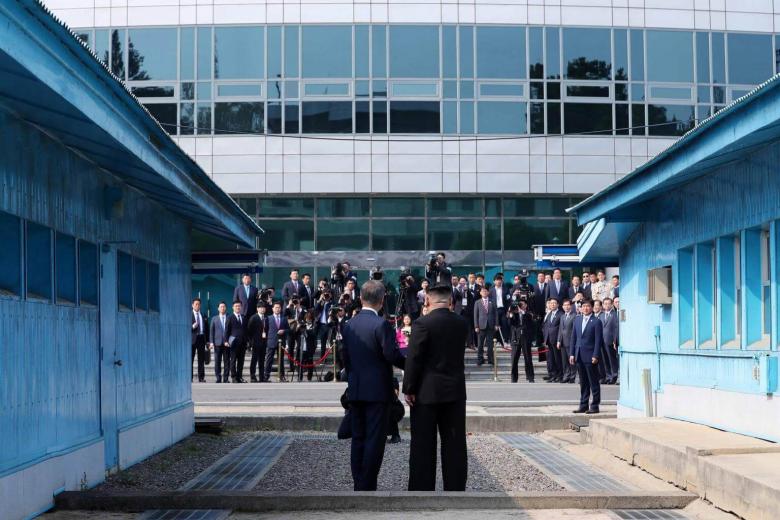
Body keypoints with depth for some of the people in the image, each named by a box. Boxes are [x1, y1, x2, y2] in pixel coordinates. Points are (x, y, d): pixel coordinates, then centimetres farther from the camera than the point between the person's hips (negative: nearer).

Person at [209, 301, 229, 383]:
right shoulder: (214, 319, 12)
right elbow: (211, 331, 9)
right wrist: (212, 342, -1)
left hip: (227, 343, -1)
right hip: (218, 343, 1)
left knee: (227, 361, -1)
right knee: (217, 361, -1)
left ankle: (226, 378, 4)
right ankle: (218, 378, 3)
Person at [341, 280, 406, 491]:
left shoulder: (349, 325, 7)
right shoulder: (381, 324, -14)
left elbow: (345, 357, 11)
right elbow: (392, 355, -17)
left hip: (355, 390, 6)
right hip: (377, 390, -6)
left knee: (358, 438, 12)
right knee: (375, 439, -3)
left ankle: (359, 485, 15)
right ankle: (367, 487, -4)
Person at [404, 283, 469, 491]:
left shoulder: (422, 324, -13)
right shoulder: (462, 324, 3)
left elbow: (413, 359, -13)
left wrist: (408, 389, -7)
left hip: (426, 392, -4)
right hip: (455, 392, 4)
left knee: (423, 445, 3)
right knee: (454, 444, 9)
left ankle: (422, 490, 5)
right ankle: (455, 488, 12)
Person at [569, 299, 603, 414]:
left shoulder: (596, 322, -5)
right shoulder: (577, 320, 11)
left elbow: (598, 340, -8)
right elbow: (573, 338, 13)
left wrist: (595, 356, -14)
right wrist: (572, 354, 8)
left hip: (590, 356, -5)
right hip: (579, 356, 5)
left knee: (593, 382, 0)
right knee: (583, 382, 11)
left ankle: (595, 406, 5)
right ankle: (583, 405, 16)